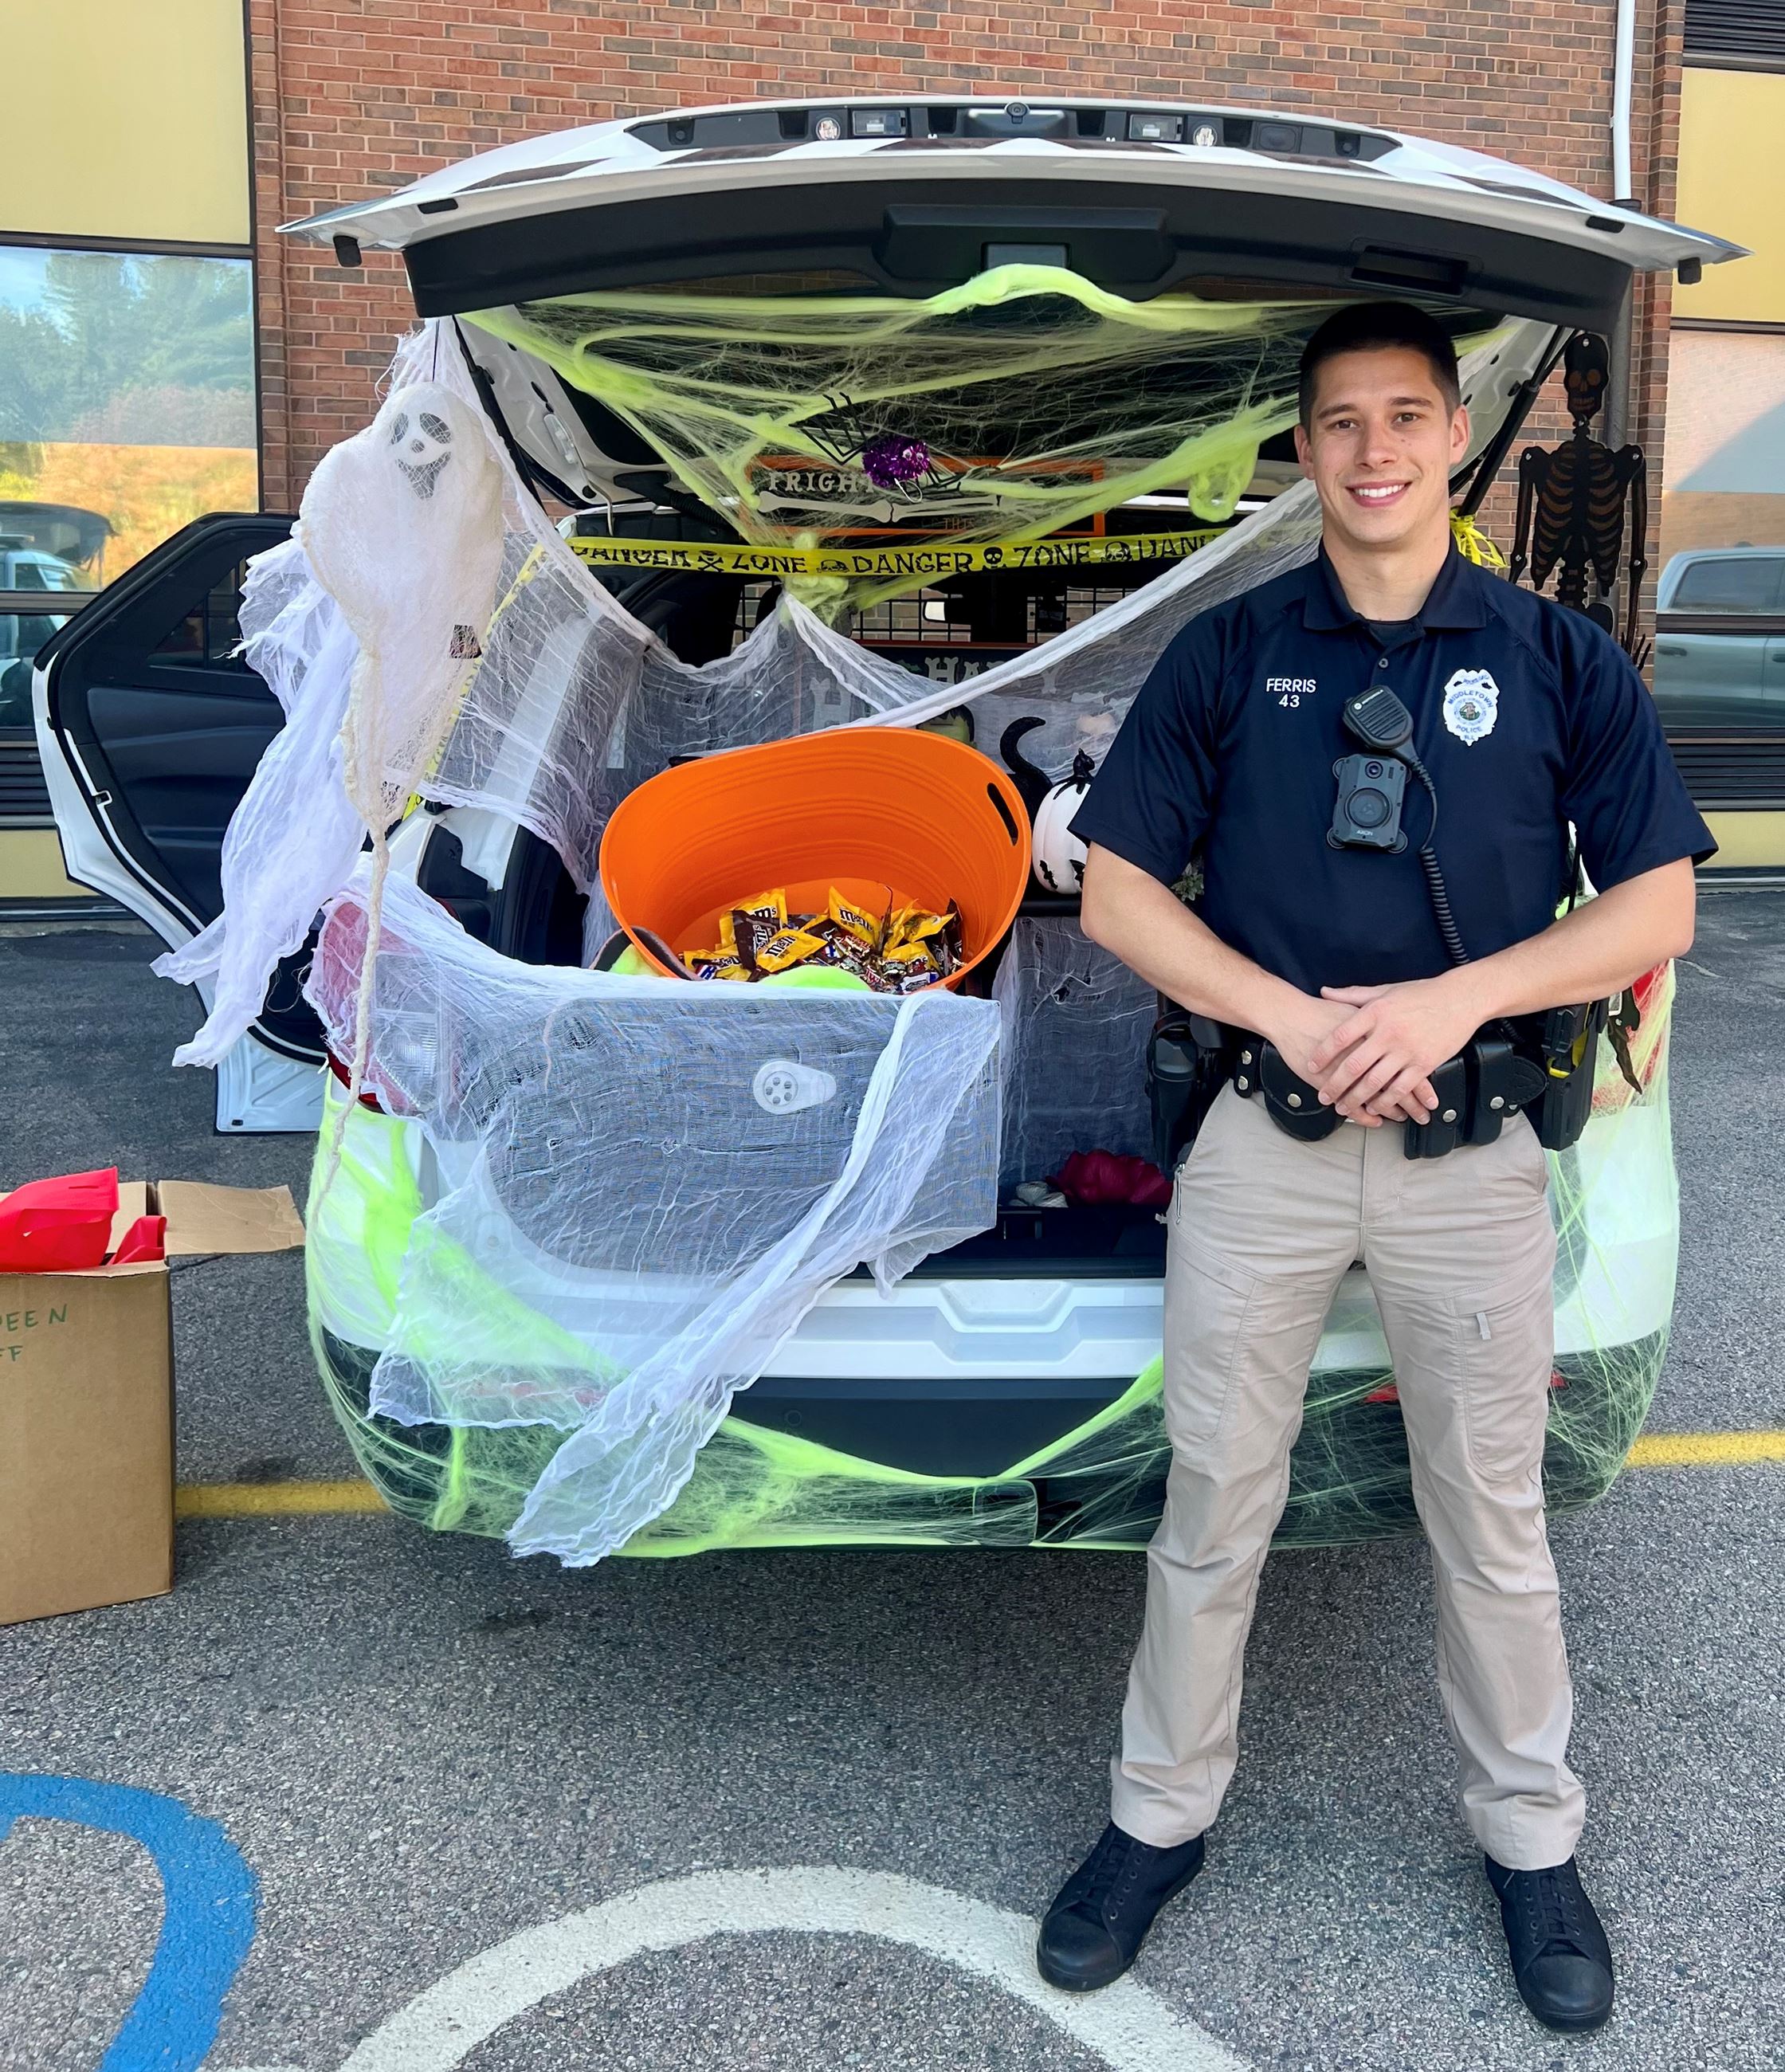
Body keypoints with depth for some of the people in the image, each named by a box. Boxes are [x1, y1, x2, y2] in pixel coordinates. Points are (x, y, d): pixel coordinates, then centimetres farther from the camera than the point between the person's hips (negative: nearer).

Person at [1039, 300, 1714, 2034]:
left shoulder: (1559, 660, 2)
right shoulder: (1227, 655, 2)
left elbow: (1657, 909, 0)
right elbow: (1118, 892, 0)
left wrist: (1457, 996, -16)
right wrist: (1297, 1018, -14)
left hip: (1473, 1157, 0)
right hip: (1263, 1143, 0)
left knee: (1491, 1519, 13)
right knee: (1213, 1508, 11)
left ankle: (1530, 1839, 33)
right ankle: (1160, 1817, 29)